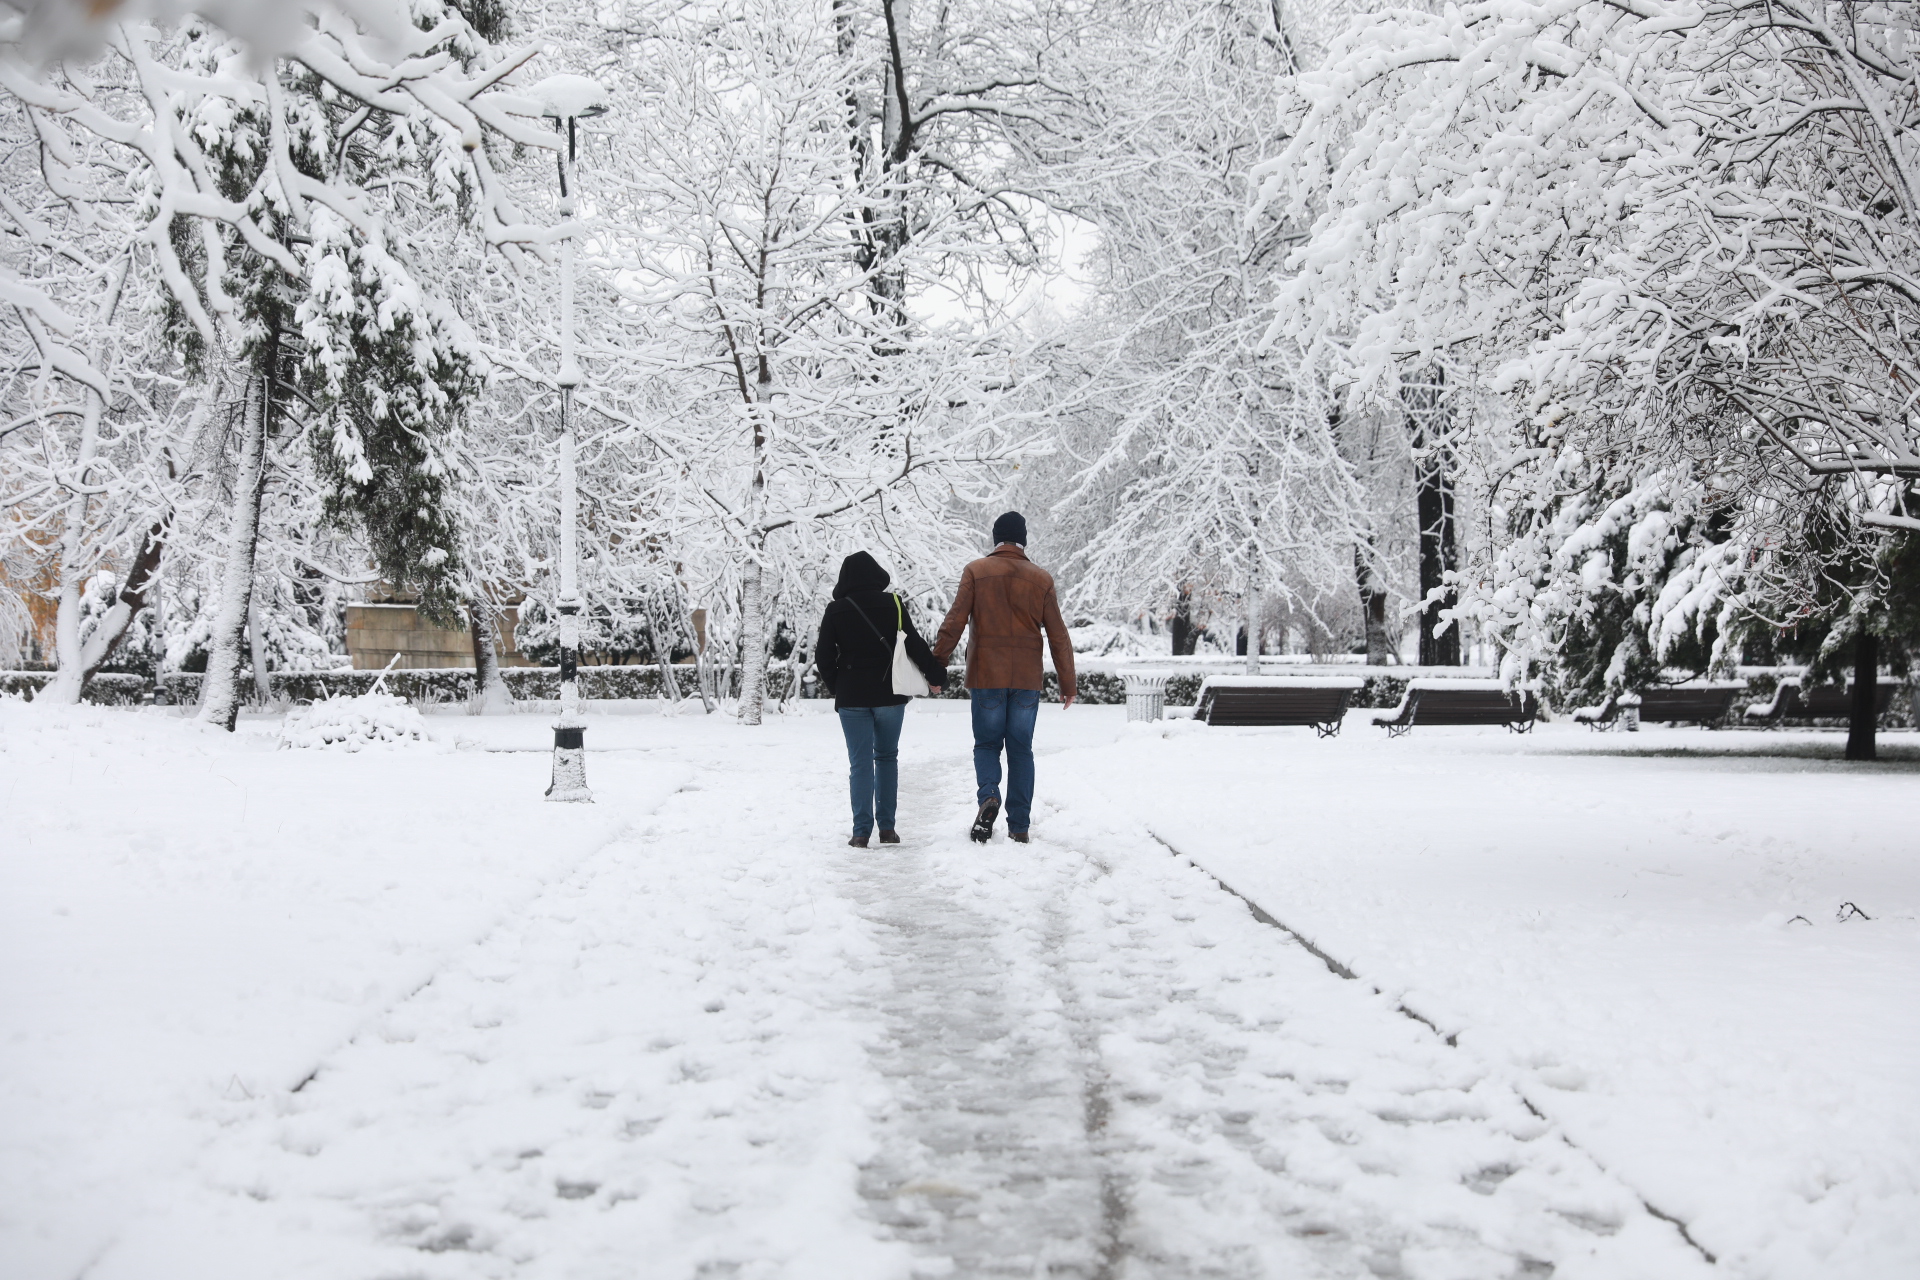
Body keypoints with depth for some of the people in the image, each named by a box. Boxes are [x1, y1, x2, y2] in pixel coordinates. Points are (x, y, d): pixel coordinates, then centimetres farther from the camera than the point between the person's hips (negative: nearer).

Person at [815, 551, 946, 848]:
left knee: (860, 763, 2)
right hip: (889, 695, 1)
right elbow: (915, 645, -5)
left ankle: (861, 831, -4)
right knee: (887, 757, 14)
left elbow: (823, 657, -1)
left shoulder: (836, 611, -2)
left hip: (851, 698, -1)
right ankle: (887, 826, 10)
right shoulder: (893, 605, -3)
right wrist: (936, 675, 8)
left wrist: (836, 688, 14)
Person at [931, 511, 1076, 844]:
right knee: (1021, 748, 8)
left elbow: (955, 620, -6)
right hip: (1027, 679, 1)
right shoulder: (1041, 579, 5)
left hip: (986, 676, -1)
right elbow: (1058, 635, 5)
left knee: (987, 743, 11)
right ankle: (1019, 826, 5)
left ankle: (988, 796, -17)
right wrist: (1067, 683, 11)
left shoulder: (976, 571, 0)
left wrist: (937, 663, -1)